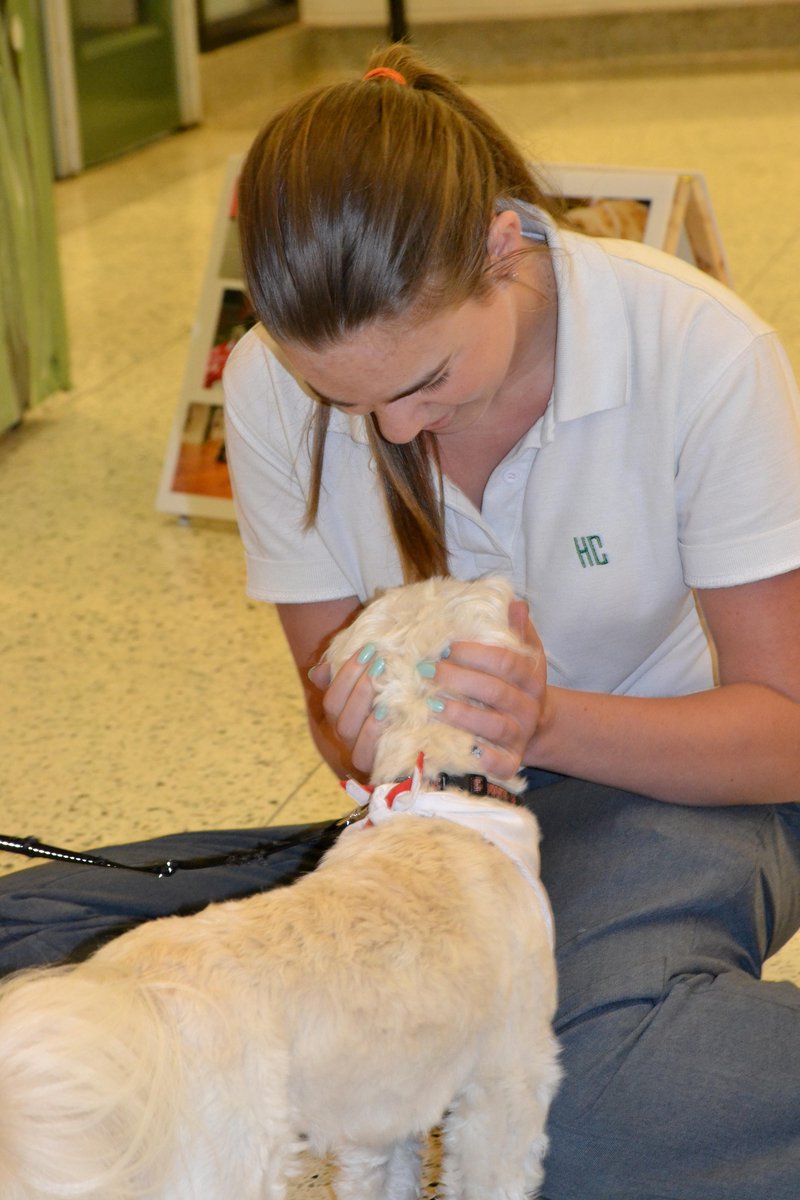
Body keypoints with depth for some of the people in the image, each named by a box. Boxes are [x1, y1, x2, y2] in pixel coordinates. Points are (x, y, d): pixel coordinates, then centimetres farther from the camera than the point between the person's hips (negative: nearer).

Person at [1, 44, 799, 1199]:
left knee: (598, 1093, -39)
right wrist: (361, 735, -25)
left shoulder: (704, 353, -21)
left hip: (675, 781, -4)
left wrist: (549, 721, -32)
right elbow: (335, 706, 1)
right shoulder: (270, 389, -12)